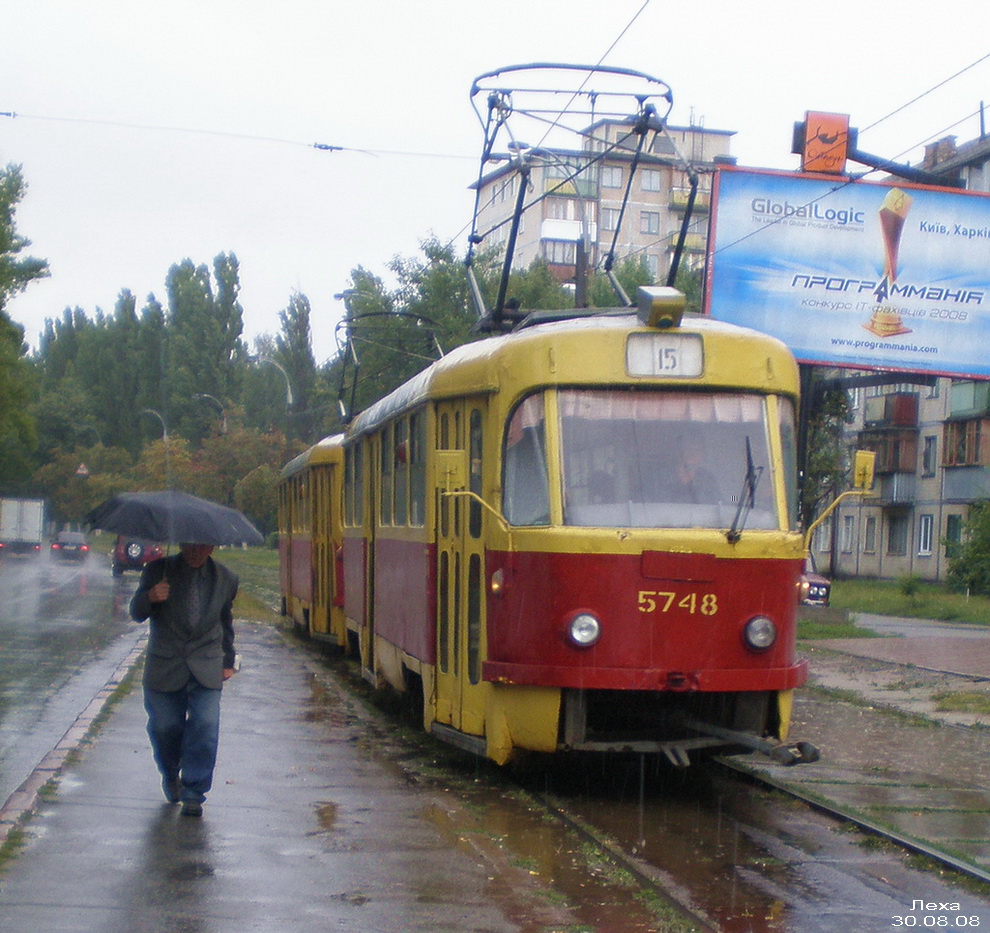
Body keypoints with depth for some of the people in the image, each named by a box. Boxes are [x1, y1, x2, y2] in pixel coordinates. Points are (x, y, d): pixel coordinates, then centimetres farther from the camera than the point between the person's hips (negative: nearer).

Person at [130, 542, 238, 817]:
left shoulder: (226, 579, 4)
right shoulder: (158, 571, -2)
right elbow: (137, 614, -5)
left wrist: (228, 661, 18)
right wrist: (150, 598, -27)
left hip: (206, 669, 0)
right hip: (164, 668, 0)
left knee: (205, 727, -12)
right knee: (165, 728, 5)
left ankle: (193, 794, 0)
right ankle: (171, 776, 36)